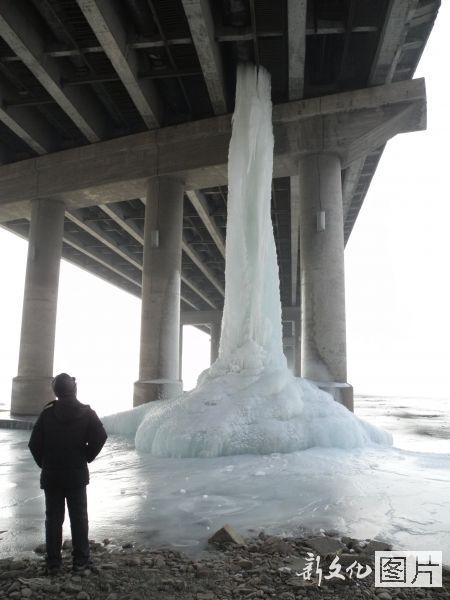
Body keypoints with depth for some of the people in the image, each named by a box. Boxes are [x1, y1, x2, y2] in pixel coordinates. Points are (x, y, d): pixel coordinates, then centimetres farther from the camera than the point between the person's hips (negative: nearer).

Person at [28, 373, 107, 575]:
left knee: (53, 519, 10)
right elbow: (100, 437, -16)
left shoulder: (47, 413, -3)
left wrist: (44, 463, 7)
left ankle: (53, 563, 13)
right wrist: (87, 457, -1)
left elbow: (34, 443, -6)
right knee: (79, 517, 10)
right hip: (77, 474, -1)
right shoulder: (86, 412, -6)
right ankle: (80, 559, 14)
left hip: (51, 475, 1)